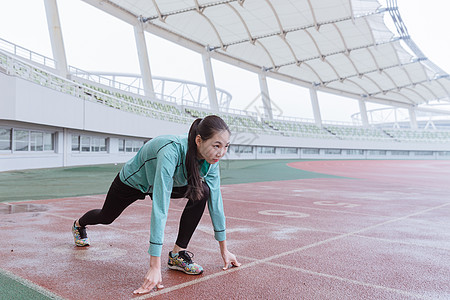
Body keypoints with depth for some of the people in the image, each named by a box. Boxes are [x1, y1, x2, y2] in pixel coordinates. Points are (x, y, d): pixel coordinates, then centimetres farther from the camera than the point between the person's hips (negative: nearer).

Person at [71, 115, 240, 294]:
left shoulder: (210, 159, -27)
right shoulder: (170, 152, -46)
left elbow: (215, 200, -18)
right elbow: (160, 208, -49)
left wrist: (224, 249, -13)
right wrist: (155, 266, -49)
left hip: (169, 181, 4)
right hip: (133, 181, -4)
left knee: (203, 191, -24)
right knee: (106, 217, 23)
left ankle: (178, 253, -10)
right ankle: (79, 225, 61)